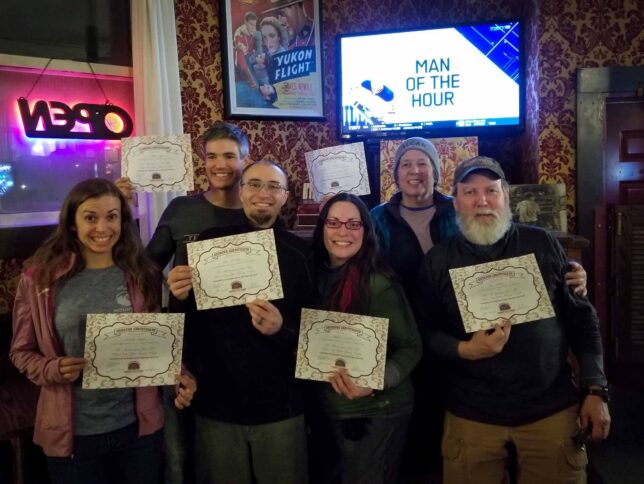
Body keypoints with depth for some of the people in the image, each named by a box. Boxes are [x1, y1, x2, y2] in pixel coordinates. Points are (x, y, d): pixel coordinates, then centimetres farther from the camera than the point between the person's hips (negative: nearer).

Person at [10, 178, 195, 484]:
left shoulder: (143, 275, -2)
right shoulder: (41, 278, -5)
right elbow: (22, 351, 2)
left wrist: (180, 379, -13)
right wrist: (53, 369, -17)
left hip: (138, 426, 1)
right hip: (72, 433, -1)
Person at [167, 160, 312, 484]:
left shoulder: (300, 253, -2)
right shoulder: (210, 242, -1)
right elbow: (188, 317, 6)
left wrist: (282, 329, -20)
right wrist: (179, 296, -15)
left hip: (280, 406, 0)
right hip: (215, 404, 1)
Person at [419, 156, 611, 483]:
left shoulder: (542, 244, 1)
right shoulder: (438, 260, 1)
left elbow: (581, 318, 5)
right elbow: (427, 333, 2)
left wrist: (595, 390, 0)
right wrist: (465, 349, -17)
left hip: (551, 409, 1)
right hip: (472, 415, 0)